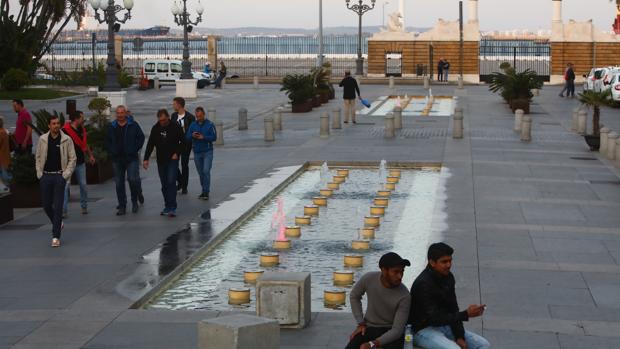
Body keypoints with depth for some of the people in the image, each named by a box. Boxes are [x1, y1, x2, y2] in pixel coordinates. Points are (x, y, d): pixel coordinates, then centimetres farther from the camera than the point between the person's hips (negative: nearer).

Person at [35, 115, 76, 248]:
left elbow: (72, 158, 1)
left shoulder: (66, 140, -1)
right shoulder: (42, 139, 4)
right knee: (46, 204, 8)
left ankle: (56, 236, -3)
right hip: (45, 176, 3)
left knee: (58, 206, -6)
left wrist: (66, 175, -6)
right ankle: (58, 223, 36)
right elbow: (38, 157, 11)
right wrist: (39, 173, 2)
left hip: (59, 176, -3)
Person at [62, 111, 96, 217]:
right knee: (66, 186, -8)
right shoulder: (65, 130, -12)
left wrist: (90, 155, 17)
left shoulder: (82, 130, 10)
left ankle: (84, 207, 24)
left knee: (83, 185, 9)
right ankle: (63, 210, -5)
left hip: (80, 162, 6)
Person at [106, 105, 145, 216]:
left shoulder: (133, 125, 0)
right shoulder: (112, 127, 8)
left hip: (131, 158, -3)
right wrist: (111, 152, 5)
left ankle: (135, 201, 12)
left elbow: (141, 137, 4)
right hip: (117, 159, 3)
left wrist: (135, 150, -5)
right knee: (119, 183, 4)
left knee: (133, 179, -14)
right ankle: (122, 206, 12)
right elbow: (107, 141, 18)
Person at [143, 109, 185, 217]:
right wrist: (146, 159, -2)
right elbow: (150, 144, 6)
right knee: (164, 185, 8)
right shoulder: (155, 128, 3)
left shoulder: (176, 127, -7)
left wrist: (177, 153, -10)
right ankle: (168, 207, 17)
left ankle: (172, 208, -15)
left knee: (171, 182, -14)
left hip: (172, 160, -4)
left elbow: (183, 142, 2)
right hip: (161, 160, 4)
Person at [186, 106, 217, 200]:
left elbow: (214, 137, -9)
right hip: (197, 152, 4)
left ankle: (206, 192, -10)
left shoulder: (210, 124, -4)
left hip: (207, 152, -4)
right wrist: (192, 135, -17)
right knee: (201, 173, 9)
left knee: (206, 171, -13)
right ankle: (204, 191, 20)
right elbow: (187, 138, 4)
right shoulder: (193, 125, 5)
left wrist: (203, 137, -21)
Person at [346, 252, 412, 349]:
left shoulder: (404, 296, -22)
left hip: (391, 331, -2)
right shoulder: (369, 279, -16)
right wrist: (361, 323, -1)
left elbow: (397, 330, -22)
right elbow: (354, 296, 6)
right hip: (369, 327, 2)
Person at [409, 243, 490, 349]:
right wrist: (466, 314, -29)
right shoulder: (423, 284, -24)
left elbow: (453, 309, 4)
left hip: (445, 326, 8)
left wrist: (460, 336, -7)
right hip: (424, 330, -8)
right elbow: (434, 318, -26)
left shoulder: (448, 278, 1)